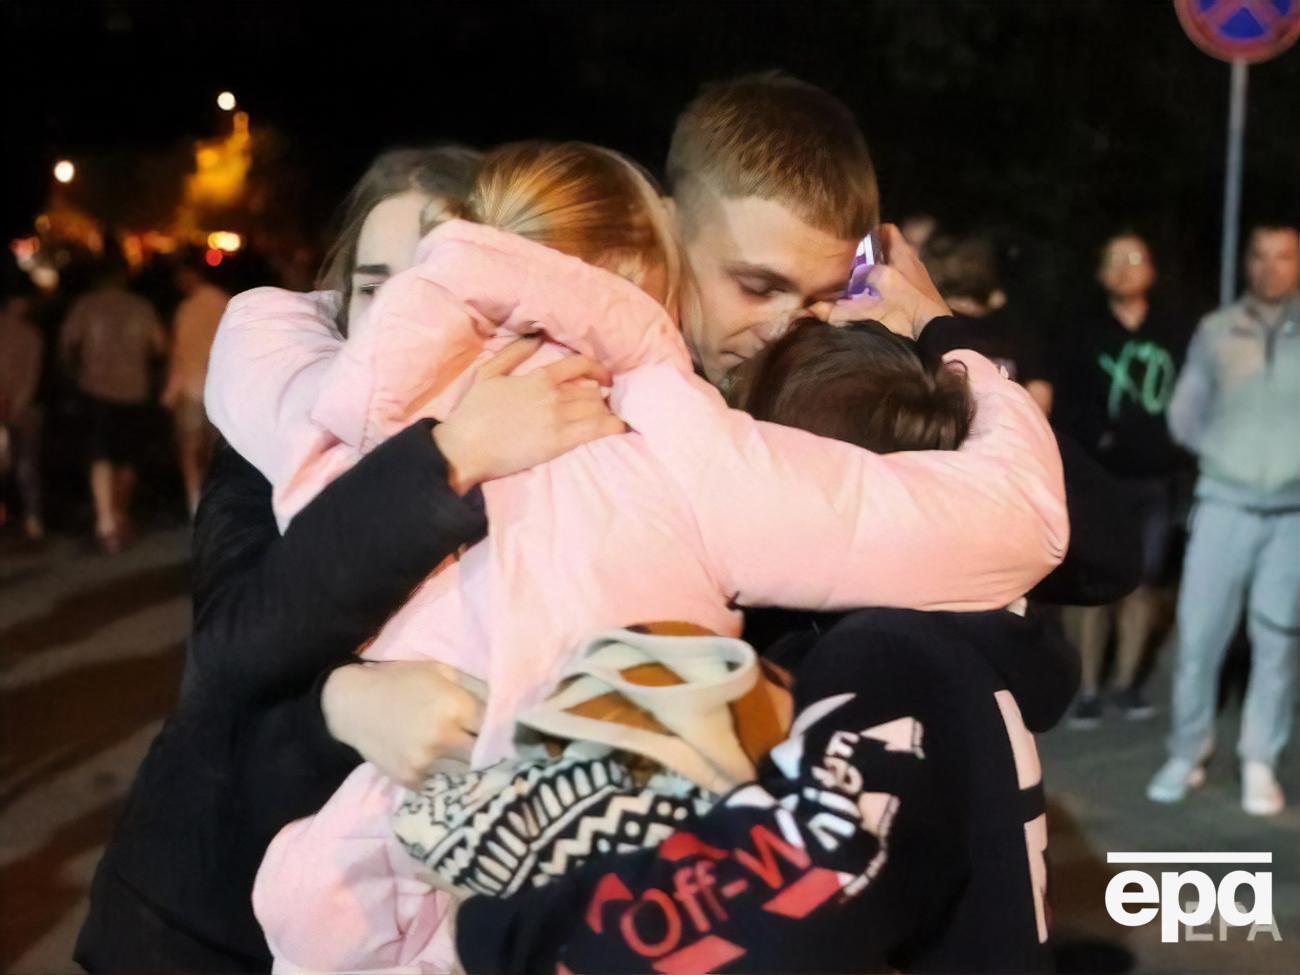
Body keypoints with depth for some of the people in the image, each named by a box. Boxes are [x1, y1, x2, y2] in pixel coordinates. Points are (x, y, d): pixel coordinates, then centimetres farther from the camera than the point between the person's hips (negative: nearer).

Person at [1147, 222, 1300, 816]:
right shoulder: (1215, 331, 2)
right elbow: (1183, 416, 8)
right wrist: (1230, 454, -1)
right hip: (1224, 503, 0)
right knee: (1199, 633, 1)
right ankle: (1186, 754, 15)